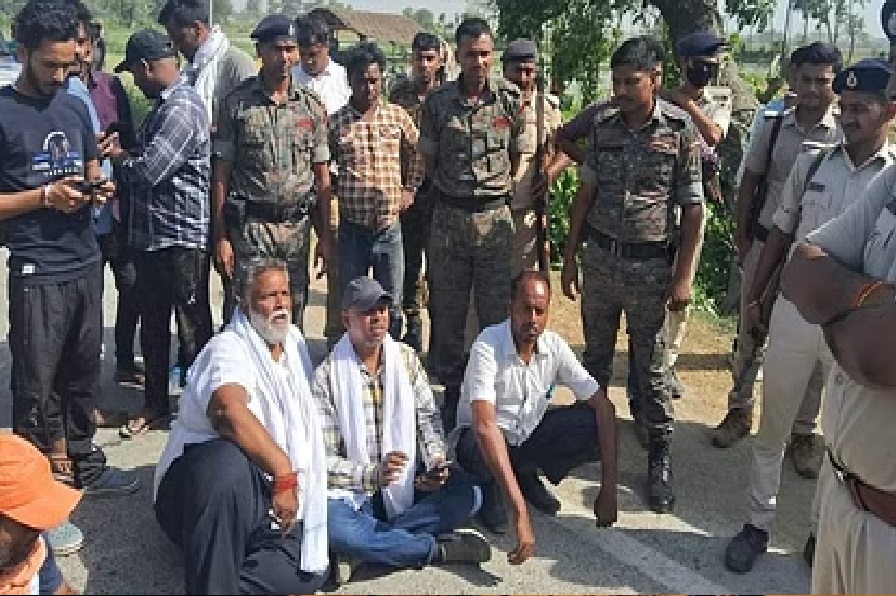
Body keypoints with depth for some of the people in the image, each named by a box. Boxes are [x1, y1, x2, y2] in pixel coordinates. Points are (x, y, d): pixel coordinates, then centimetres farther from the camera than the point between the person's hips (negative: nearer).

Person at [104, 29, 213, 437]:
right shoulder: (164, 104, 13)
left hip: (182, 236, -10)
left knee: (193, 326, 4)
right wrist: (123, 153, 1)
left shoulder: (182, 107, -18)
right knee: (153, 324, 17)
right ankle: (155, 404, 30)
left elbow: (149, 170, -24)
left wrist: (118, 156, -4)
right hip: (150, 234, 10)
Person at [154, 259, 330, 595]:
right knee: (227, 462, -44)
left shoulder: (294, 339, 15)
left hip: (271, 499, 6)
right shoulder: (229, 348, -11)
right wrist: (284, 471, -32)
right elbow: (229, 410, -34)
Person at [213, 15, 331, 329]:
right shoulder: (236, 103, 0)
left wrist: (325, 236, 5)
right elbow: (221, 173, 0)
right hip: (249, 225, -2)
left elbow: (322, 175, 9)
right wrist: (220, 236, -5)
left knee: (292, 319, 9)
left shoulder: (312, 106, 7)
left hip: (297, 227, 3)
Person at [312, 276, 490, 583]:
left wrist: (436, 459, -12)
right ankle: (437, 549, -20)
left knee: (468, 493, -22)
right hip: (353, 493, -4)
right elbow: (322, 458, -11)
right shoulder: (327, 375, -9)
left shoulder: (407, 358, 5)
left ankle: (367, 544, -21)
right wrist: (372, 474, -26)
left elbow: (428, 417, 8)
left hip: (408, 486, 4)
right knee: (330, 523, -37)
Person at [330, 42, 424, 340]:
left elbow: (417, 151, 18)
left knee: (391, 306, 10)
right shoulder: (336, 122, -3)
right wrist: (335, 188, 1)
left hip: (390, 227, 1)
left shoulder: (397, 115, 2)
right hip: (352, 228, -1)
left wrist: (411, 188, 13)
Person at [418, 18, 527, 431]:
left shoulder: (511, 99, -2)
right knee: (447, 307, 8)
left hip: (495, 214, -1)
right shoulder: (438, 101, -1)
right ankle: (450, 387, 22)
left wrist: (496, 190, 10)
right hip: (449, 214, 1)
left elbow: (518, 159, 9)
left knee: (498, 308, 4)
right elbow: (428, 161, 9)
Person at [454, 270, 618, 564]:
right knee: (477, 448, -39)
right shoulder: (488, 346, -30)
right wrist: (520, 512, -48)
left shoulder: (555, 346, -13)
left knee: (594, 424, -19)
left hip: (530, 432, 5)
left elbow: (603, 406, -12)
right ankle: (491, 490, -1)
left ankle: (527, 475, 6)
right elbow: (485, 425, -41)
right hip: (484, 438, -4)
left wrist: (608, 488, -23)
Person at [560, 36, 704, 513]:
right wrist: (570, 257, 6)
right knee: (595, 358, 16)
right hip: (599, 258, 3)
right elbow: (586, 193, 7)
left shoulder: (681, 129, -9)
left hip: (650, 265, -3)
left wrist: (683, 276, -9)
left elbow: (693, 209, -6)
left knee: (651, 367, 6)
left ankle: (659, 459, 18)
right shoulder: (602, 123, 1)